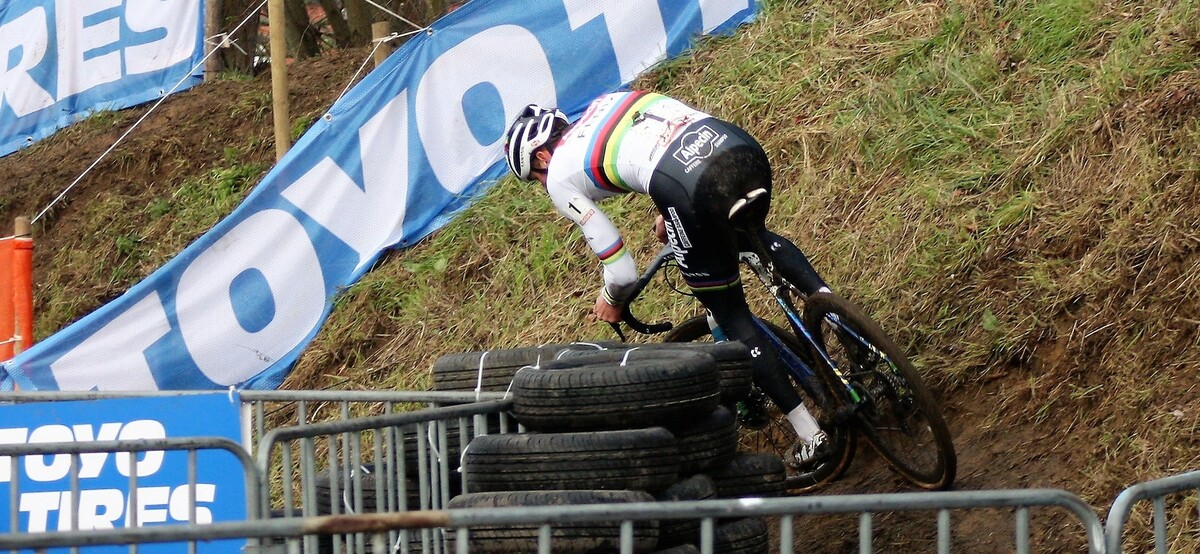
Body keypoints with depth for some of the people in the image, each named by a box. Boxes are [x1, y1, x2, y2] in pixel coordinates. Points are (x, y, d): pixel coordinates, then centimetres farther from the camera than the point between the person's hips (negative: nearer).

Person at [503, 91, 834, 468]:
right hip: (744, 147, 7)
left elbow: (623, 271, 12)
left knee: (731, 317, 12)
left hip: (690, 189, -7)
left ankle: (809, 434, 12)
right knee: (756, 236, 42)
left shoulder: (560, 178, 15)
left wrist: (610, 300, 34)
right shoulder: (605, 101, 34)